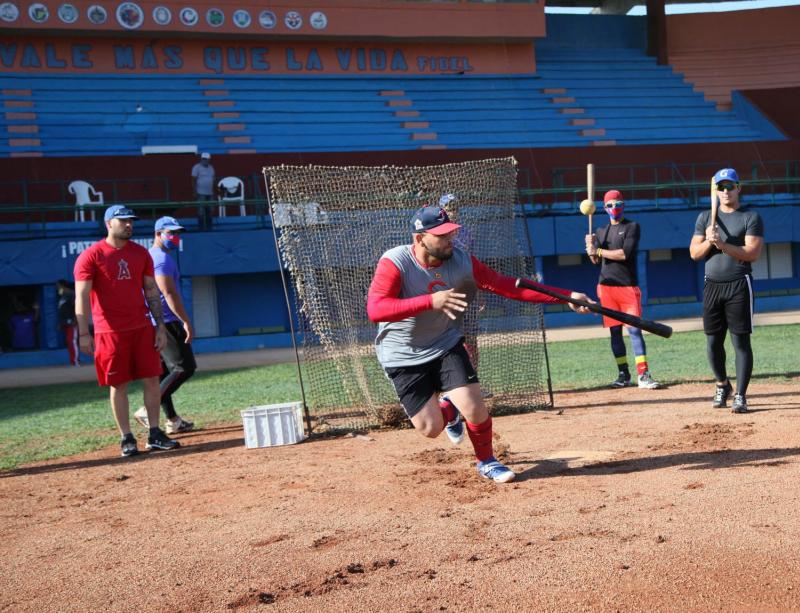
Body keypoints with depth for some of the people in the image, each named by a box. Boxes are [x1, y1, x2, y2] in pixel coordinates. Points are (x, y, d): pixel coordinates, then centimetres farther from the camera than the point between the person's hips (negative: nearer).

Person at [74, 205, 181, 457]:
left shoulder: (141, 253, 9)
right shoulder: (91, 256, -5)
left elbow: (152, 291, 12)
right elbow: (82, 297, -10)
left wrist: (160, 326, 4)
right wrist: (84, 334, -18)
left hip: (142, 328, 4)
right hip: (110, 332, -4)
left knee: (151, 379, 3)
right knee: (118, 385, 2)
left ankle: (155, 434, 12)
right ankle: (127, 439, 10)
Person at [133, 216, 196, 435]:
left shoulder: (149, 256, 19)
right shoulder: (162, 258, -12)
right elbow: (169, 294, -21)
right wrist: (186, 321, -22)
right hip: (166, 322, -10)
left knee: (164, 372, 11)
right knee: (185, 367, -11)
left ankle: (172, 420, 14)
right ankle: (149, 410, -16)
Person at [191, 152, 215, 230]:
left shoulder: (211, 168, 16)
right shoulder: (196, 167, -3)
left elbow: (214, 181, 19)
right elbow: (193, 181, -7)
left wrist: (214, 192, 13)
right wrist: (195, 192, -13)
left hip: (210, 194, 6)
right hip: (201, 193, -6)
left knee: (209, 211, 5)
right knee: (201, 211, -7)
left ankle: (209, 227, 9)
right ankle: (202, 227, -6)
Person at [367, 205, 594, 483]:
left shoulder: (461, 261, -11)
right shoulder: (394, 263, -23)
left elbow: (507, 286, -10)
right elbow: (375, 310, -35)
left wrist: (566, 296, -16)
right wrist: (430, 301, -44)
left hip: (446, 346, 3)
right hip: (404, 356, -3)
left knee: (475, 408, -13)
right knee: (430, 428, -6)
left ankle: (486, 461, 18)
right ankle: (450, 412, 32)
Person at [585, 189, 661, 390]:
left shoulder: (632, 227, 0)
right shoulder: (601, 232, 16)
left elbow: (625, 253, -13)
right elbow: (596, 260, 11)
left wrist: (598, 251, -8)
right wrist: (591, 249, -10)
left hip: (628, 286, -4)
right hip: (607, 286, 4)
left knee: (634, 329, -11)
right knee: (615, 331, 6)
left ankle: (643, 375, -14)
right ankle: (623, 374, 13)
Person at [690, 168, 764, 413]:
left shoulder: (751, 217, 0)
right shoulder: (705, 217, 12)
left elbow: (753, 253, -11)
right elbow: (694, 253, 7)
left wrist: (723, 244, -21)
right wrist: (709, 241, -12)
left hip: (739, 285, -4)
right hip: (712, 285, 4)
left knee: (741, 341, -5)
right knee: (713, 341, 8)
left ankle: (740, 396, -2)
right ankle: (722, 384, 29)